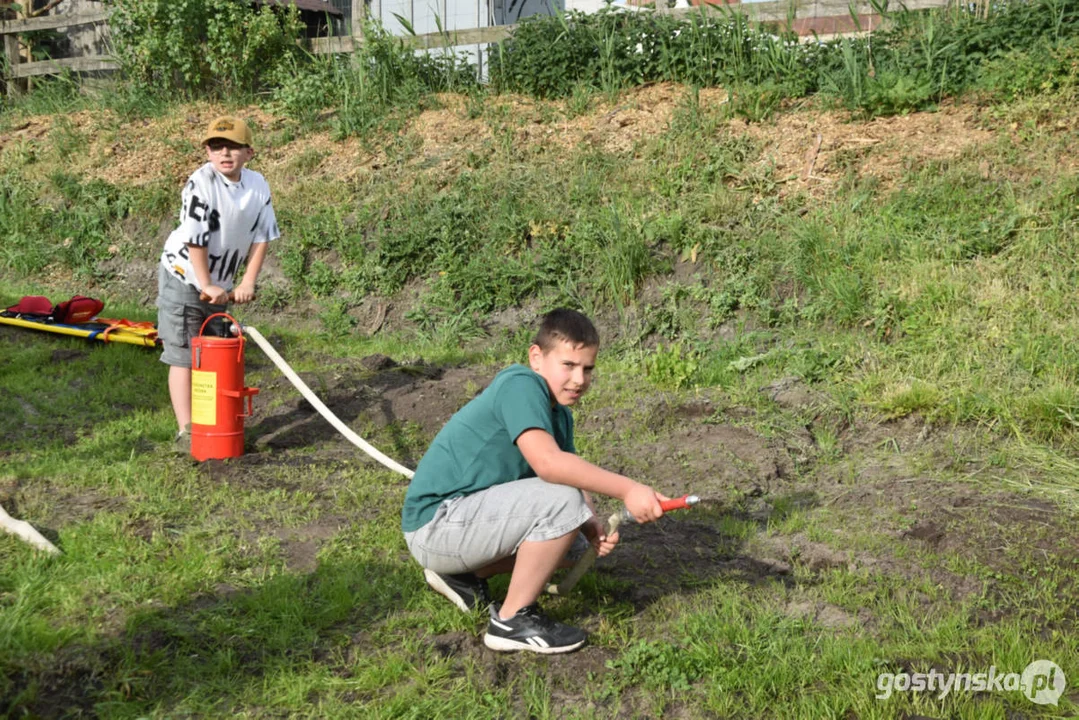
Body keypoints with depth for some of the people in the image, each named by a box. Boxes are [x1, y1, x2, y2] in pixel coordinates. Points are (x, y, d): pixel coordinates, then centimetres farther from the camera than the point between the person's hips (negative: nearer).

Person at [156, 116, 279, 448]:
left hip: (221, 282, 6)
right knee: (184, 355, -4)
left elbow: (262, 236, 0)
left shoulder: (258, 185, -6)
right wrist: (206, 285, -22)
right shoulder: (200, 183, -22)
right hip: (184, 276, -6)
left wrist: (248, 281, -6)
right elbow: (195, 239, -23)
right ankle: (185, 430, -2)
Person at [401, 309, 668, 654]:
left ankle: (462, 574, 15)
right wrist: (627, 489, -34)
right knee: (561, 501, -23)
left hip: (464, 515, 10)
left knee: (575, 544, 15)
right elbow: (548, 463, -33)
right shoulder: (520, 385, -19)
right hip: (434, 523, -10)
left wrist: (592, 527, -19)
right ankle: (513, 620, -10)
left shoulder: (560, 415, 10)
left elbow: (575, 478, 2)